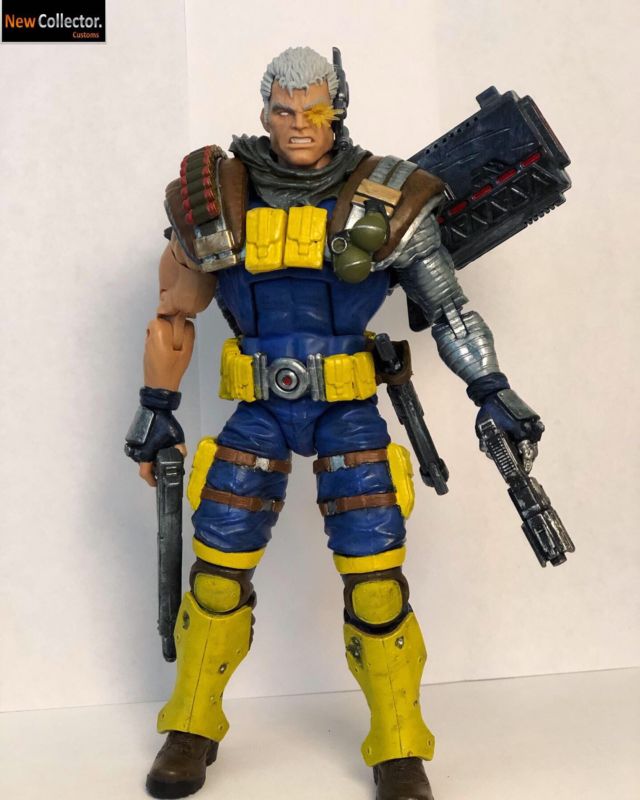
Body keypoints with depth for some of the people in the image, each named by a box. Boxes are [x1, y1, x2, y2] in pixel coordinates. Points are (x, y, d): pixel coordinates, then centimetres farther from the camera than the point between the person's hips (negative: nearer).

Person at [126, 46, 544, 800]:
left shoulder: (385, 200, -7)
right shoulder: (220, 199, -3)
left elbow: (446, 304, 0)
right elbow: (174, 311, 7)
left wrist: (492, 390, -6)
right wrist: (157, 406, 8)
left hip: (348, 410, -1)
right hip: (257, 411, 2)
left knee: (375, 577, -4)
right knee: (217, 569, 6)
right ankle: (191, 730, 29)